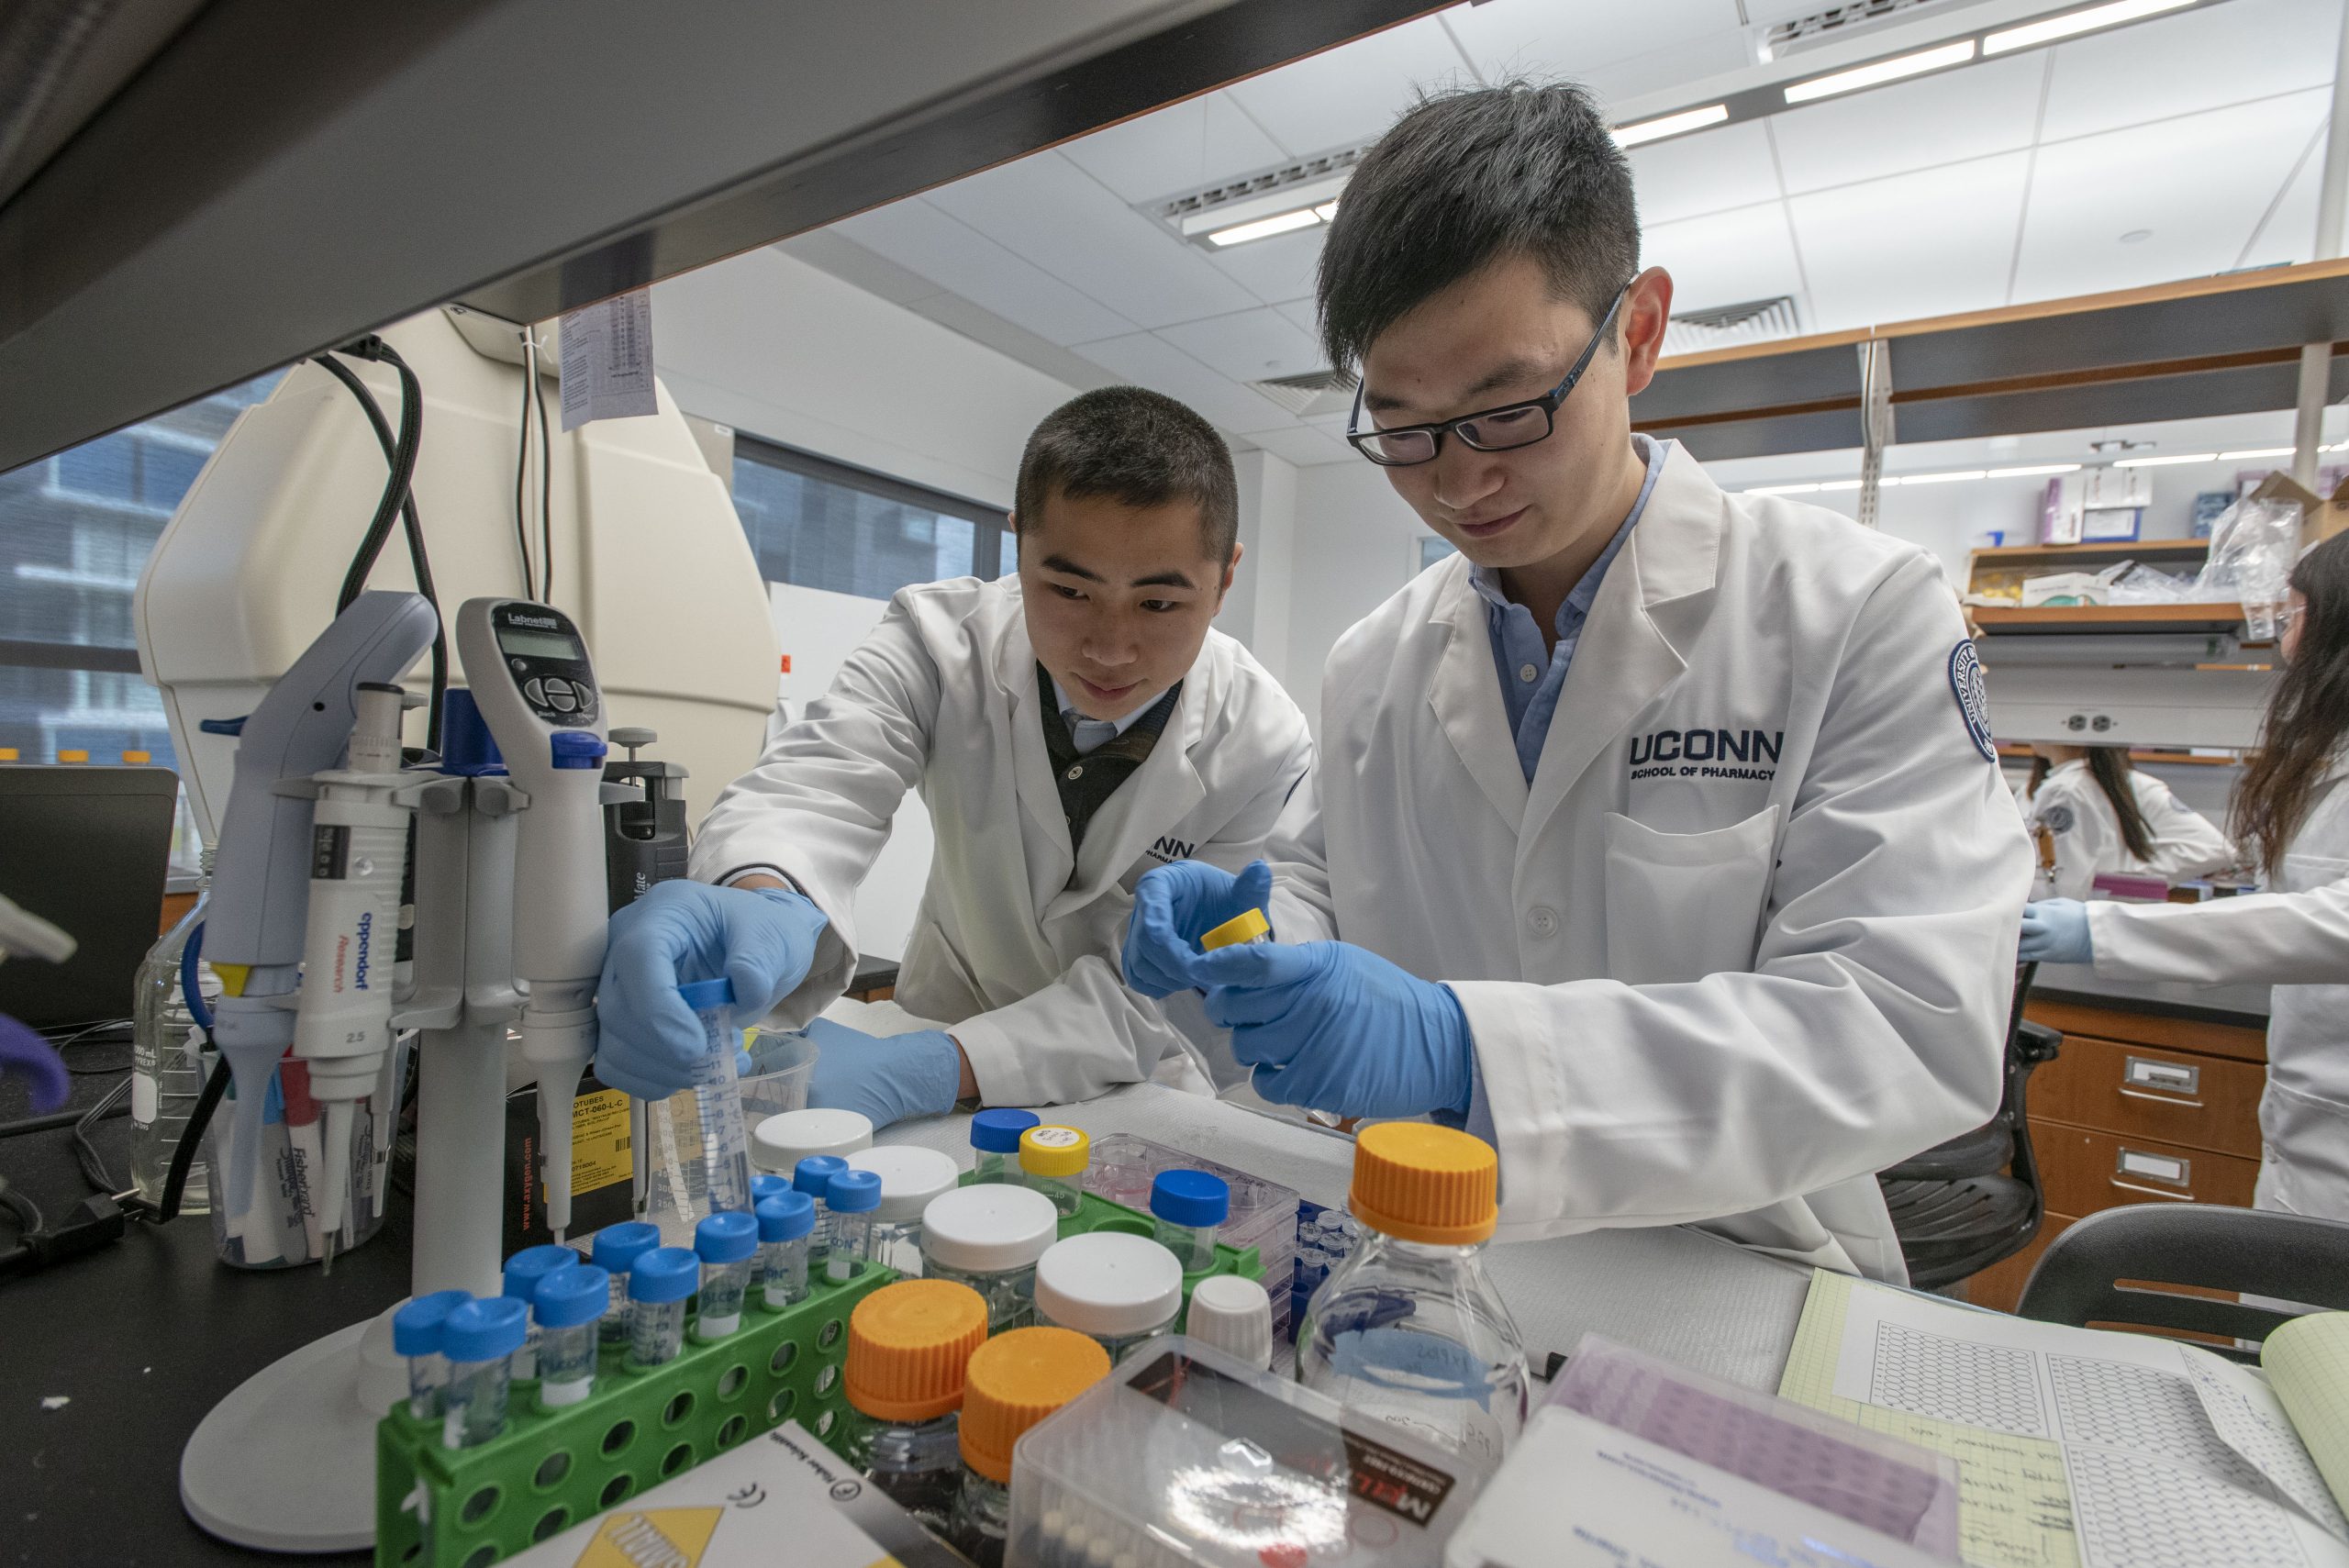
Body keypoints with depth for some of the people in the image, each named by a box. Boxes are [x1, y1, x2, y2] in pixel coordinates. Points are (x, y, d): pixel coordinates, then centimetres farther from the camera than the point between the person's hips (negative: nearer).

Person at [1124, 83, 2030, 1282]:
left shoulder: (1861, 613, -10)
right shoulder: (1369, 666, 2)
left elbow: (1919, 1024, -18)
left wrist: (1465, 1047, -30)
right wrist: (1254, 932, -10)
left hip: (1734, 1291, -2)